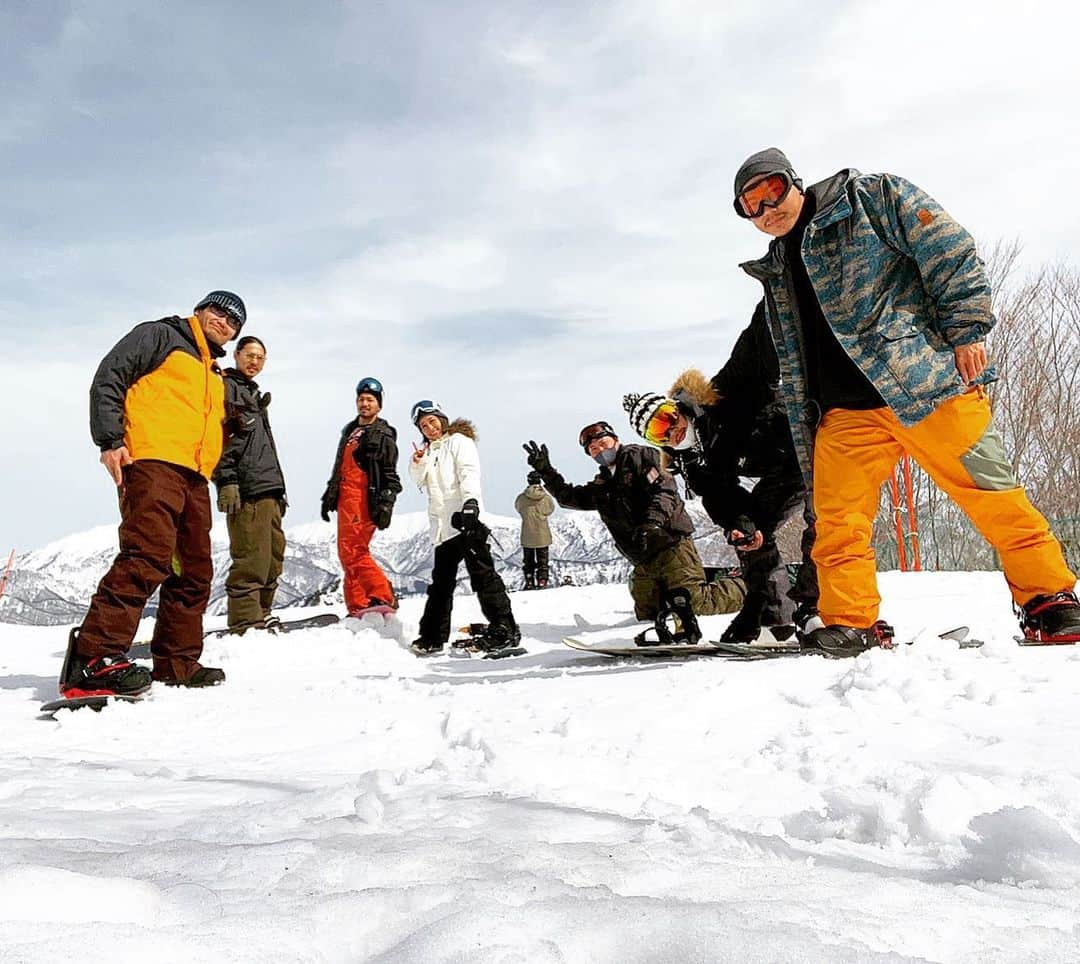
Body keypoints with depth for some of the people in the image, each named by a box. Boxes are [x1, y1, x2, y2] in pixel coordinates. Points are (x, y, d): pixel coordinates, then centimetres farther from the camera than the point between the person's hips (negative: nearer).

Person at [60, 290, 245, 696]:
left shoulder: (216, 376, 31)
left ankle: (177, 662, 15)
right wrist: (110, 440, -13)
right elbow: (108, 378, -2)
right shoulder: (160, 335, 9)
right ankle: (94, 658, -24)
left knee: (195, 570, 7)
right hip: (151, 461, -8)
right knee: (148, 557, -23)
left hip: (194, 476, 9)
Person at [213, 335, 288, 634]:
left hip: (268, 488, 10)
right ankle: (246, 621, -9)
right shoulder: (226, 387, 2)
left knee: (273, 556, 9)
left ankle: (260, 615, 17)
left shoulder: (255, 395, 29)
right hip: (246, 488, -9)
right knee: (251, 558, -12)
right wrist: (226, 482, -20)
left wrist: (279, 489, 26)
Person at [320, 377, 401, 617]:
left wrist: (386, 505, -15)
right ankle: (358, 607, 9)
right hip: (345, 499, 8)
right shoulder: (349, 431, 24)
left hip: (365, 500, -8)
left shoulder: (384, 435, 2)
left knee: (353, 551, -18)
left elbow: (390, 476, -5)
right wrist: (329, 497, 26)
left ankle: (383, 597, -17)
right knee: (347, 553, 6)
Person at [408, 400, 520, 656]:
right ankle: (433, 637, 18)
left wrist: (471, 501, -28)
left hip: (465, 519, -7)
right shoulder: (429, 451, 24)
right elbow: (419, 480, 16)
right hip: (443, 526, 7)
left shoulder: (458, 441, 3)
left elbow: (469, 472, -11)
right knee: (441, 581, 11)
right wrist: (417, 463, -5)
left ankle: (504, 631, -12)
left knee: (482, 574, -12)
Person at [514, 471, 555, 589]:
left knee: (528, 561, 13)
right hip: (543, 536, 0)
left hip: (527, 536, 0)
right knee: (542, 561, 12)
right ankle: (542, 581, 9)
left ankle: (529, 583, 13)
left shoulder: (521, 498, -13)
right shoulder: (547, 498, -12)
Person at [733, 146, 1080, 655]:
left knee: (992, 494, -3)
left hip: (929, 381, -4)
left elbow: (951, 250, -2)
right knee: (836, 522, -4)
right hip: (846, 411, 5)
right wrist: (806, 446, 15)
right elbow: (792, 371, 20)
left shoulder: (871, 197, 8)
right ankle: (852, 624, 6)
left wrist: (964, 330, -11)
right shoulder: (777, 276, 20)